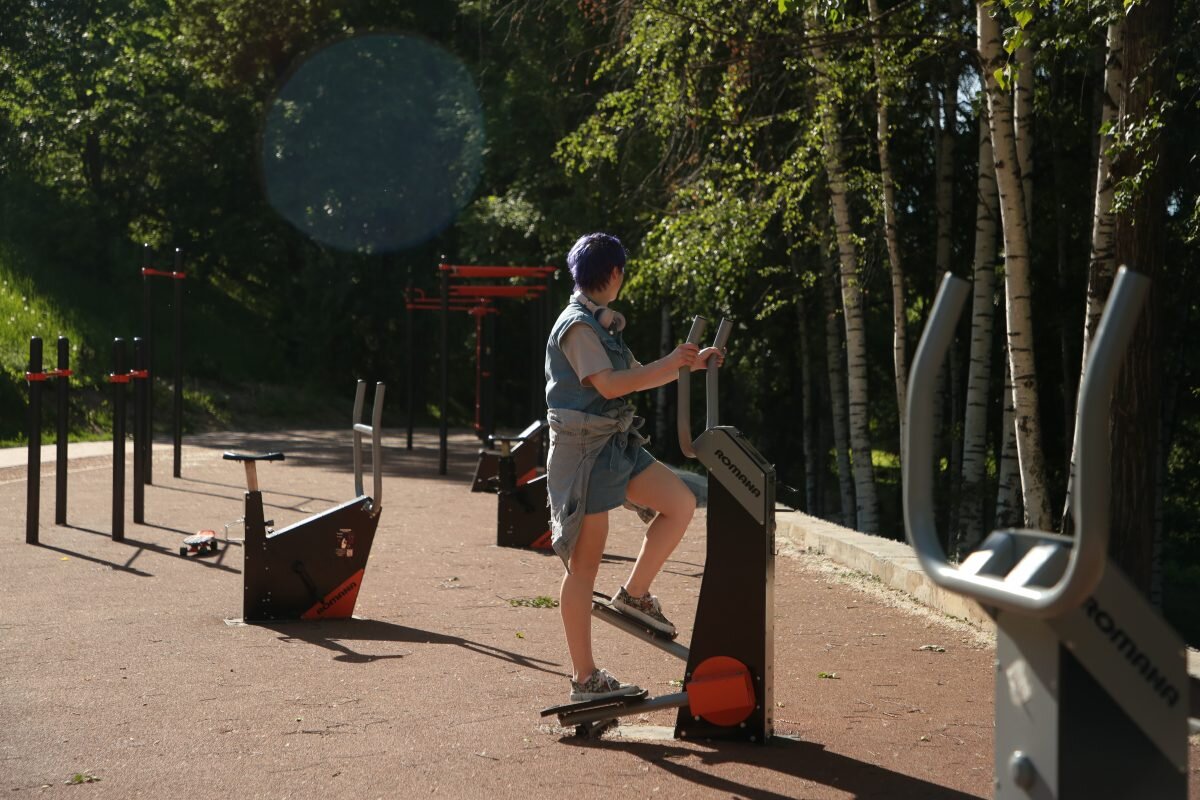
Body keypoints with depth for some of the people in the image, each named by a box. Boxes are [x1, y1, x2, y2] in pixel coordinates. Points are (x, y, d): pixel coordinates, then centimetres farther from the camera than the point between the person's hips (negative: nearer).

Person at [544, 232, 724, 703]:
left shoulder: (601, 324, 17)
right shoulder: (577, 325, -13)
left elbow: (635, 377, 24)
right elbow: (609, 384, -24)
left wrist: (689, 364, 15)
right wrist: (670, 363, -17)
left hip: (615, 444, 9)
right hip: (583, 448, -9)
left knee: (681, 503, 0)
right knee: (585, 565, -4)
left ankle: (634, 595, 11)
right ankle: (584, 679, 3)